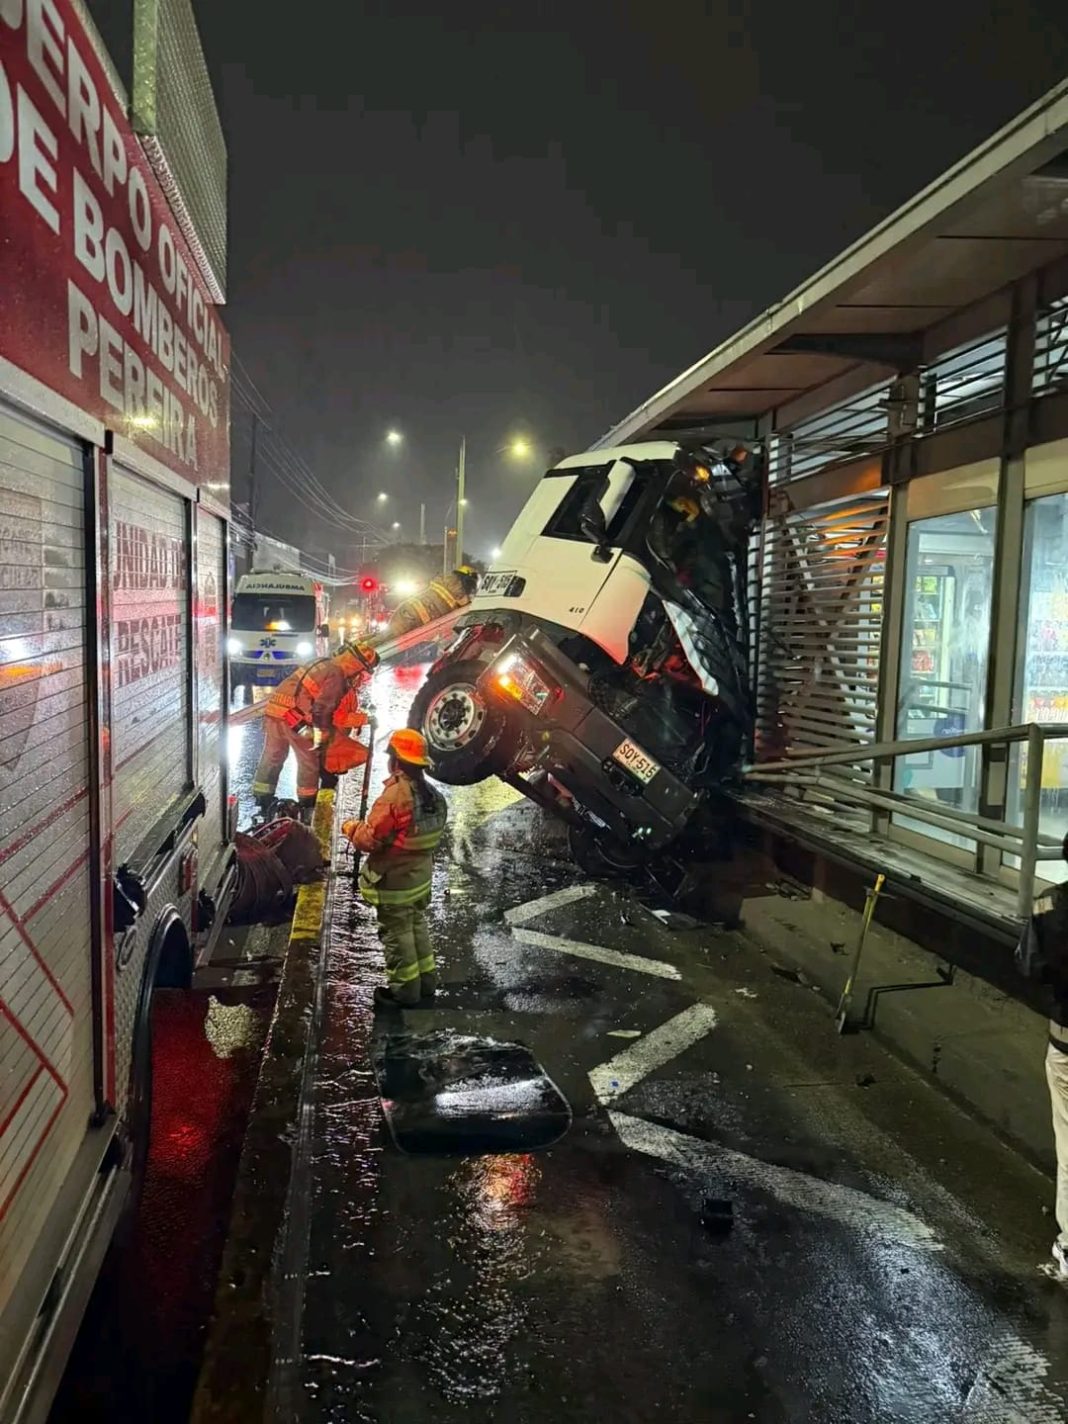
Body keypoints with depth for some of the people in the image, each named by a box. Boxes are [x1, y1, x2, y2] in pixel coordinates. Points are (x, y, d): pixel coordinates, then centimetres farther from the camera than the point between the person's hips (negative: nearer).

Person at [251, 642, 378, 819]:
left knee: (272, 756, 16)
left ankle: (262, 800, 23)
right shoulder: (337, 675, -10)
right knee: (309, 760, 6)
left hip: (274, 707, 9)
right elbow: (323, 708, -16)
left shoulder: (324, 664, 18)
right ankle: (307, 805, 14)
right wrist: (320, 732, -9)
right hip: (294, 716, -9)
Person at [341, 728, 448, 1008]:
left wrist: (350, 827, -3)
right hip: (421, 875, 8)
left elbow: (368, 840, -23)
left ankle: (404, 991, 18)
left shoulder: (394, 797, -27)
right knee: (417, 927, 22)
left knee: (397, 934, 6)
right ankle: (426, 981, 32)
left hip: (394, 880, -8)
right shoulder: (433, 795, 0)